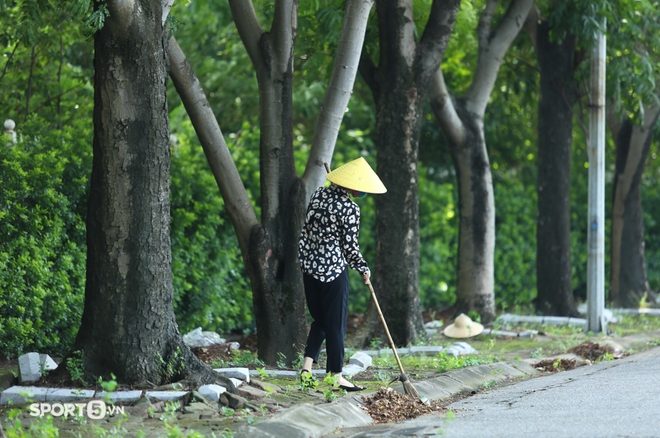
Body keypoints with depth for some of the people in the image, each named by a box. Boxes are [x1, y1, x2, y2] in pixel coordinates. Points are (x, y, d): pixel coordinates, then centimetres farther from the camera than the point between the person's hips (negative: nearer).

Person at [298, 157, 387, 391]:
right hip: (333, 269, -7)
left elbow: (306, 228, 11)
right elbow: (349, 246, -11)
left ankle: (307, 366, 5)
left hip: (310, 265, 7)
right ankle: (336, 375, 9)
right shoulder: (350, 208, -16)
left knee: (319, 319, 17)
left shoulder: (319, 194, 4)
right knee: (335, 323, 3)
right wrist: (363, 268, 3)